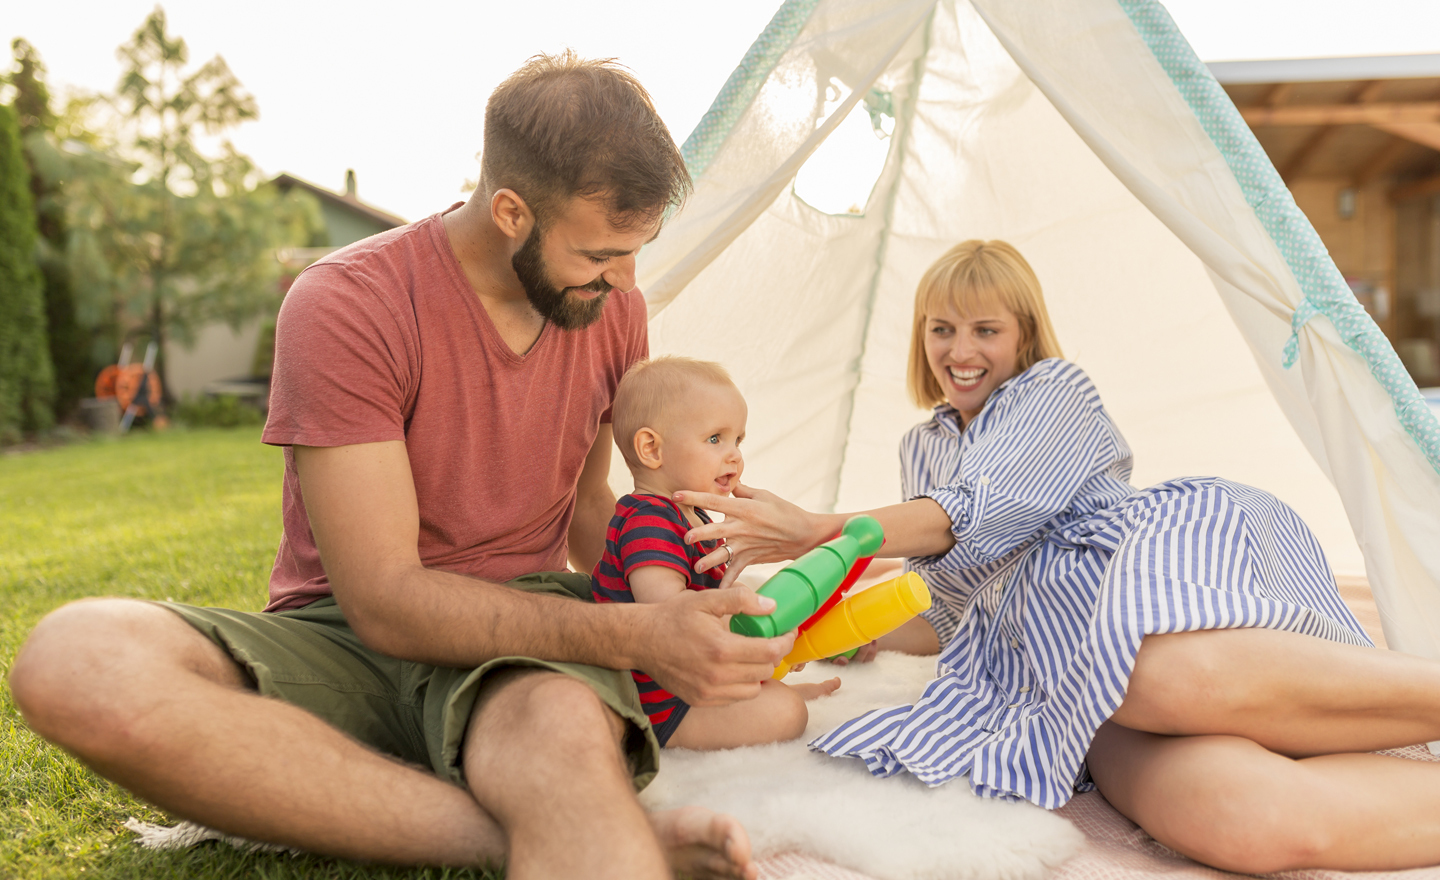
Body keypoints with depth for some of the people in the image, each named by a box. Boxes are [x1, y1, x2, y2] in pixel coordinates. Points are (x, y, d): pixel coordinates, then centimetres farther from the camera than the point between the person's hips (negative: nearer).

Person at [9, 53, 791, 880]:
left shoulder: (614, 309, 0)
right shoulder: (344, 304, -17)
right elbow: (383, 601, -21)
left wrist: (664, 602, -4)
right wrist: (635, 638, -28)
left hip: (526, 636, 0)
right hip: (346, 642, 1)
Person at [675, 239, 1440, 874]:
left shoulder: (1057, 391, 15)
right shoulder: (922, 450, 32)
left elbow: (984, 513, -6)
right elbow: (951, 615, 32)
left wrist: (819, 531, -14)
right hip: (1051, 663, 3)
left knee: (1175, 676, -45)